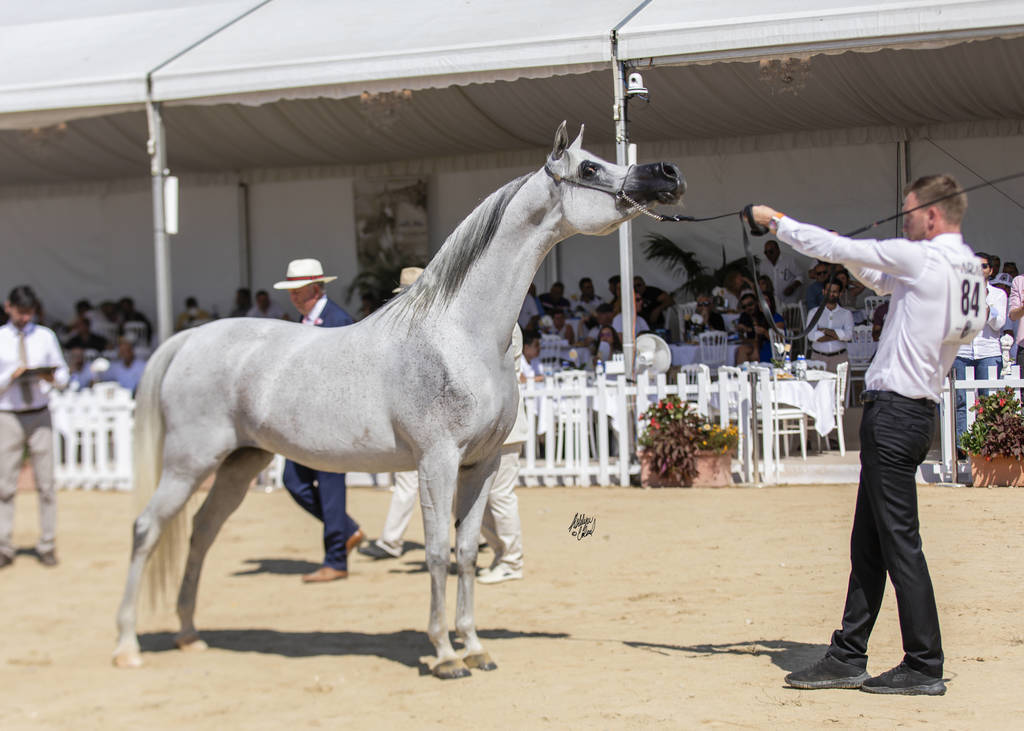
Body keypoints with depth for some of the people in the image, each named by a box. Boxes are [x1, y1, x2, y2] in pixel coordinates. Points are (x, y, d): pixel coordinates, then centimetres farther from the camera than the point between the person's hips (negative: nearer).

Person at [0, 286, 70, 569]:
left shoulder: (45, 336, 9)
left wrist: (53, 378, -10)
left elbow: (63, 375, 12)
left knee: (46, 482, 0)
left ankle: (47, 546, 5)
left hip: (39, 415, 1)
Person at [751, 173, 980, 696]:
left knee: (899, 541, -6)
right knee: (868, 542, 12)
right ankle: (848, 657, 16)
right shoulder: (961, 266, 14)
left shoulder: (925, 259, -13)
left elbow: (836, 249, -7)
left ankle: (925, 667, -3)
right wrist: (848, 255, 23)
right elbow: (885, 283, 32)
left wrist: (776, 223, 6)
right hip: (914, 411, 9)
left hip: (895, 412, -9)